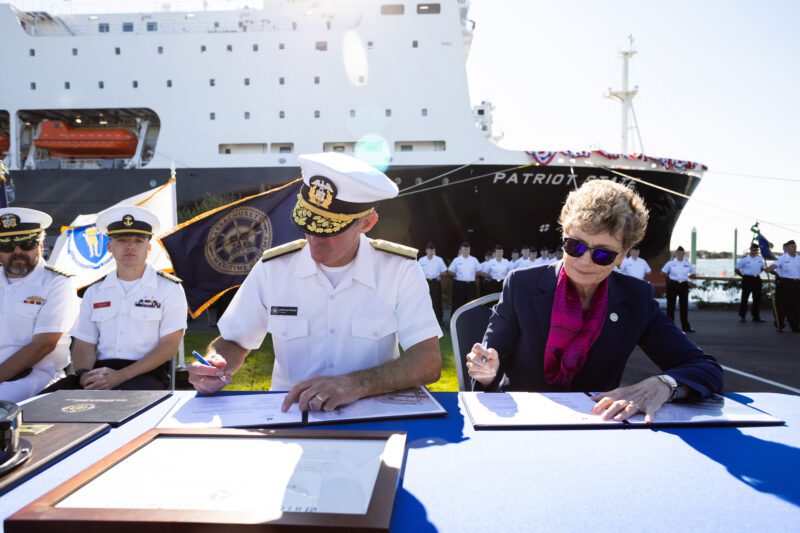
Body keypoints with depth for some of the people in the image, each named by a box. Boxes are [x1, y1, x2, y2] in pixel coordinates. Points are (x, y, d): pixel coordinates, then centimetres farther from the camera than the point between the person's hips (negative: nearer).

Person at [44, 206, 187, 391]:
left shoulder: (169, 288, 1)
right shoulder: (94, 292, 16)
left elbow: (169, 345, -6)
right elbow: (84, 344, 13)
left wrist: (120, 377, -15)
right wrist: (84, 374, -10)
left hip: (147, 375, -5)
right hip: (100, 374, 5)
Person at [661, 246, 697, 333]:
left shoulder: (688, 263, 5)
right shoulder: (671, 262, -2)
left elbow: (693, 273, 14)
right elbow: (663, 272, 3)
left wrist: (686, 277, 3)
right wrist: (670, 277, -1)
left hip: (684, 285, 2)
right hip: (673, 284, -2)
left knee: (684, 306, 6)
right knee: (671, 305, 1)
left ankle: (686, 327, 13)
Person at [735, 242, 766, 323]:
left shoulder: (760, 259, 8)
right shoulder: (744, 259, -7)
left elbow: (762, 268, 23)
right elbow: (737, 269, -3)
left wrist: (756, 274, 11)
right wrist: (743, 275, -3)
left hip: (757, 280, 5)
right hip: (747, 279, -5)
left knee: (757, 298, 7)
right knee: (744, 298, -2)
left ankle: (756, 316, 15)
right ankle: (742, 316, 4)